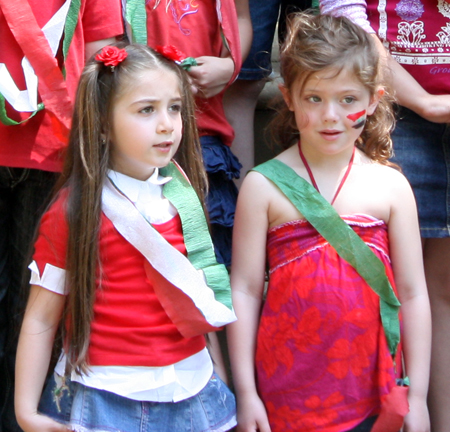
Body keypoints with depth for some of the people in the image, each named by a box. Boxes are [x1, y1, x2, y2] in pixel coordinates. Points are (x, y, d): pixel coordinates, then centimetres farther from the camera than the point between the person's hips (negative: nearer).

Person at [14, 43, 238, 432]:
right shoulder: (74, 212, -12)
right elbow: (41, 319, -10)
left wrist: (221, 379, 13)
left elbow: (204, 301, 11)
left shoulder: (182, 198, 4)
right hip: (106, 399, -4)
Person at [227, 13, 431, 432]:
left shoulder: (390, 187, 0)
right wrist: (245, 392, -4)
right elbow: (244, 289, -3)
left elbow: (413, 294, 3)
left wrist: (417, 396, 3)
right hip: (286, 392, -1)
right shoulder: (264, 185, -4)